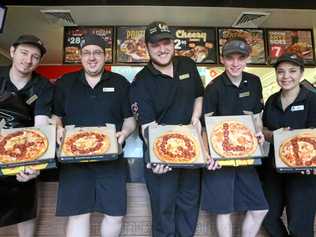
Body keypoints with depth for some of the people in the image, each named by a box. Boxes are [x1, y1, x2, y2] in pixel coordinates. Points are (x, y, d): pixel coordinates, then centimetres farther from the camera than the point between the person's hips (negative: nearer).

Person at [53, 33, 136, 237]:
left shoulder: (120, 83, 6)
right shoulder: (64, 83, 9)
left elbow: (130, 119, 7)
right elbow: (55, 116, 14)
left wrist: (124, 133, -12)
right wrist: (58, 129, -6)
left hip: (111, 158, 0)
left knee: (116, 214, 5)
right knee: (78, 214, 2)